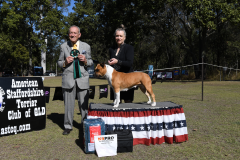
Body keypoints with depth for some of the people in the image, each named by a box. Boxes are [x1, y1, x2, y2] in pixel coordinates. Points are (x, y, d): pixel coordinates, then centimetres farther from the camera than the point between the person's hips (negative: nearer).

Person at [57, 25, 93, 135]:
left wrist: (85, 61, -10)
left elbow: (90, 62, 13)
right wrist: (65, 62, -9)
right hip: (68, 78, 0)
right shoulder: (63, 46, 8)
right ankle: (68, 126, 18)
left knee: (84, 104, 3)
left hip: (82, 78, 0)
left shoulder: (86, 46, 9)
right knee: (68, 104, 4)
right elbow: (59, 62, 13)